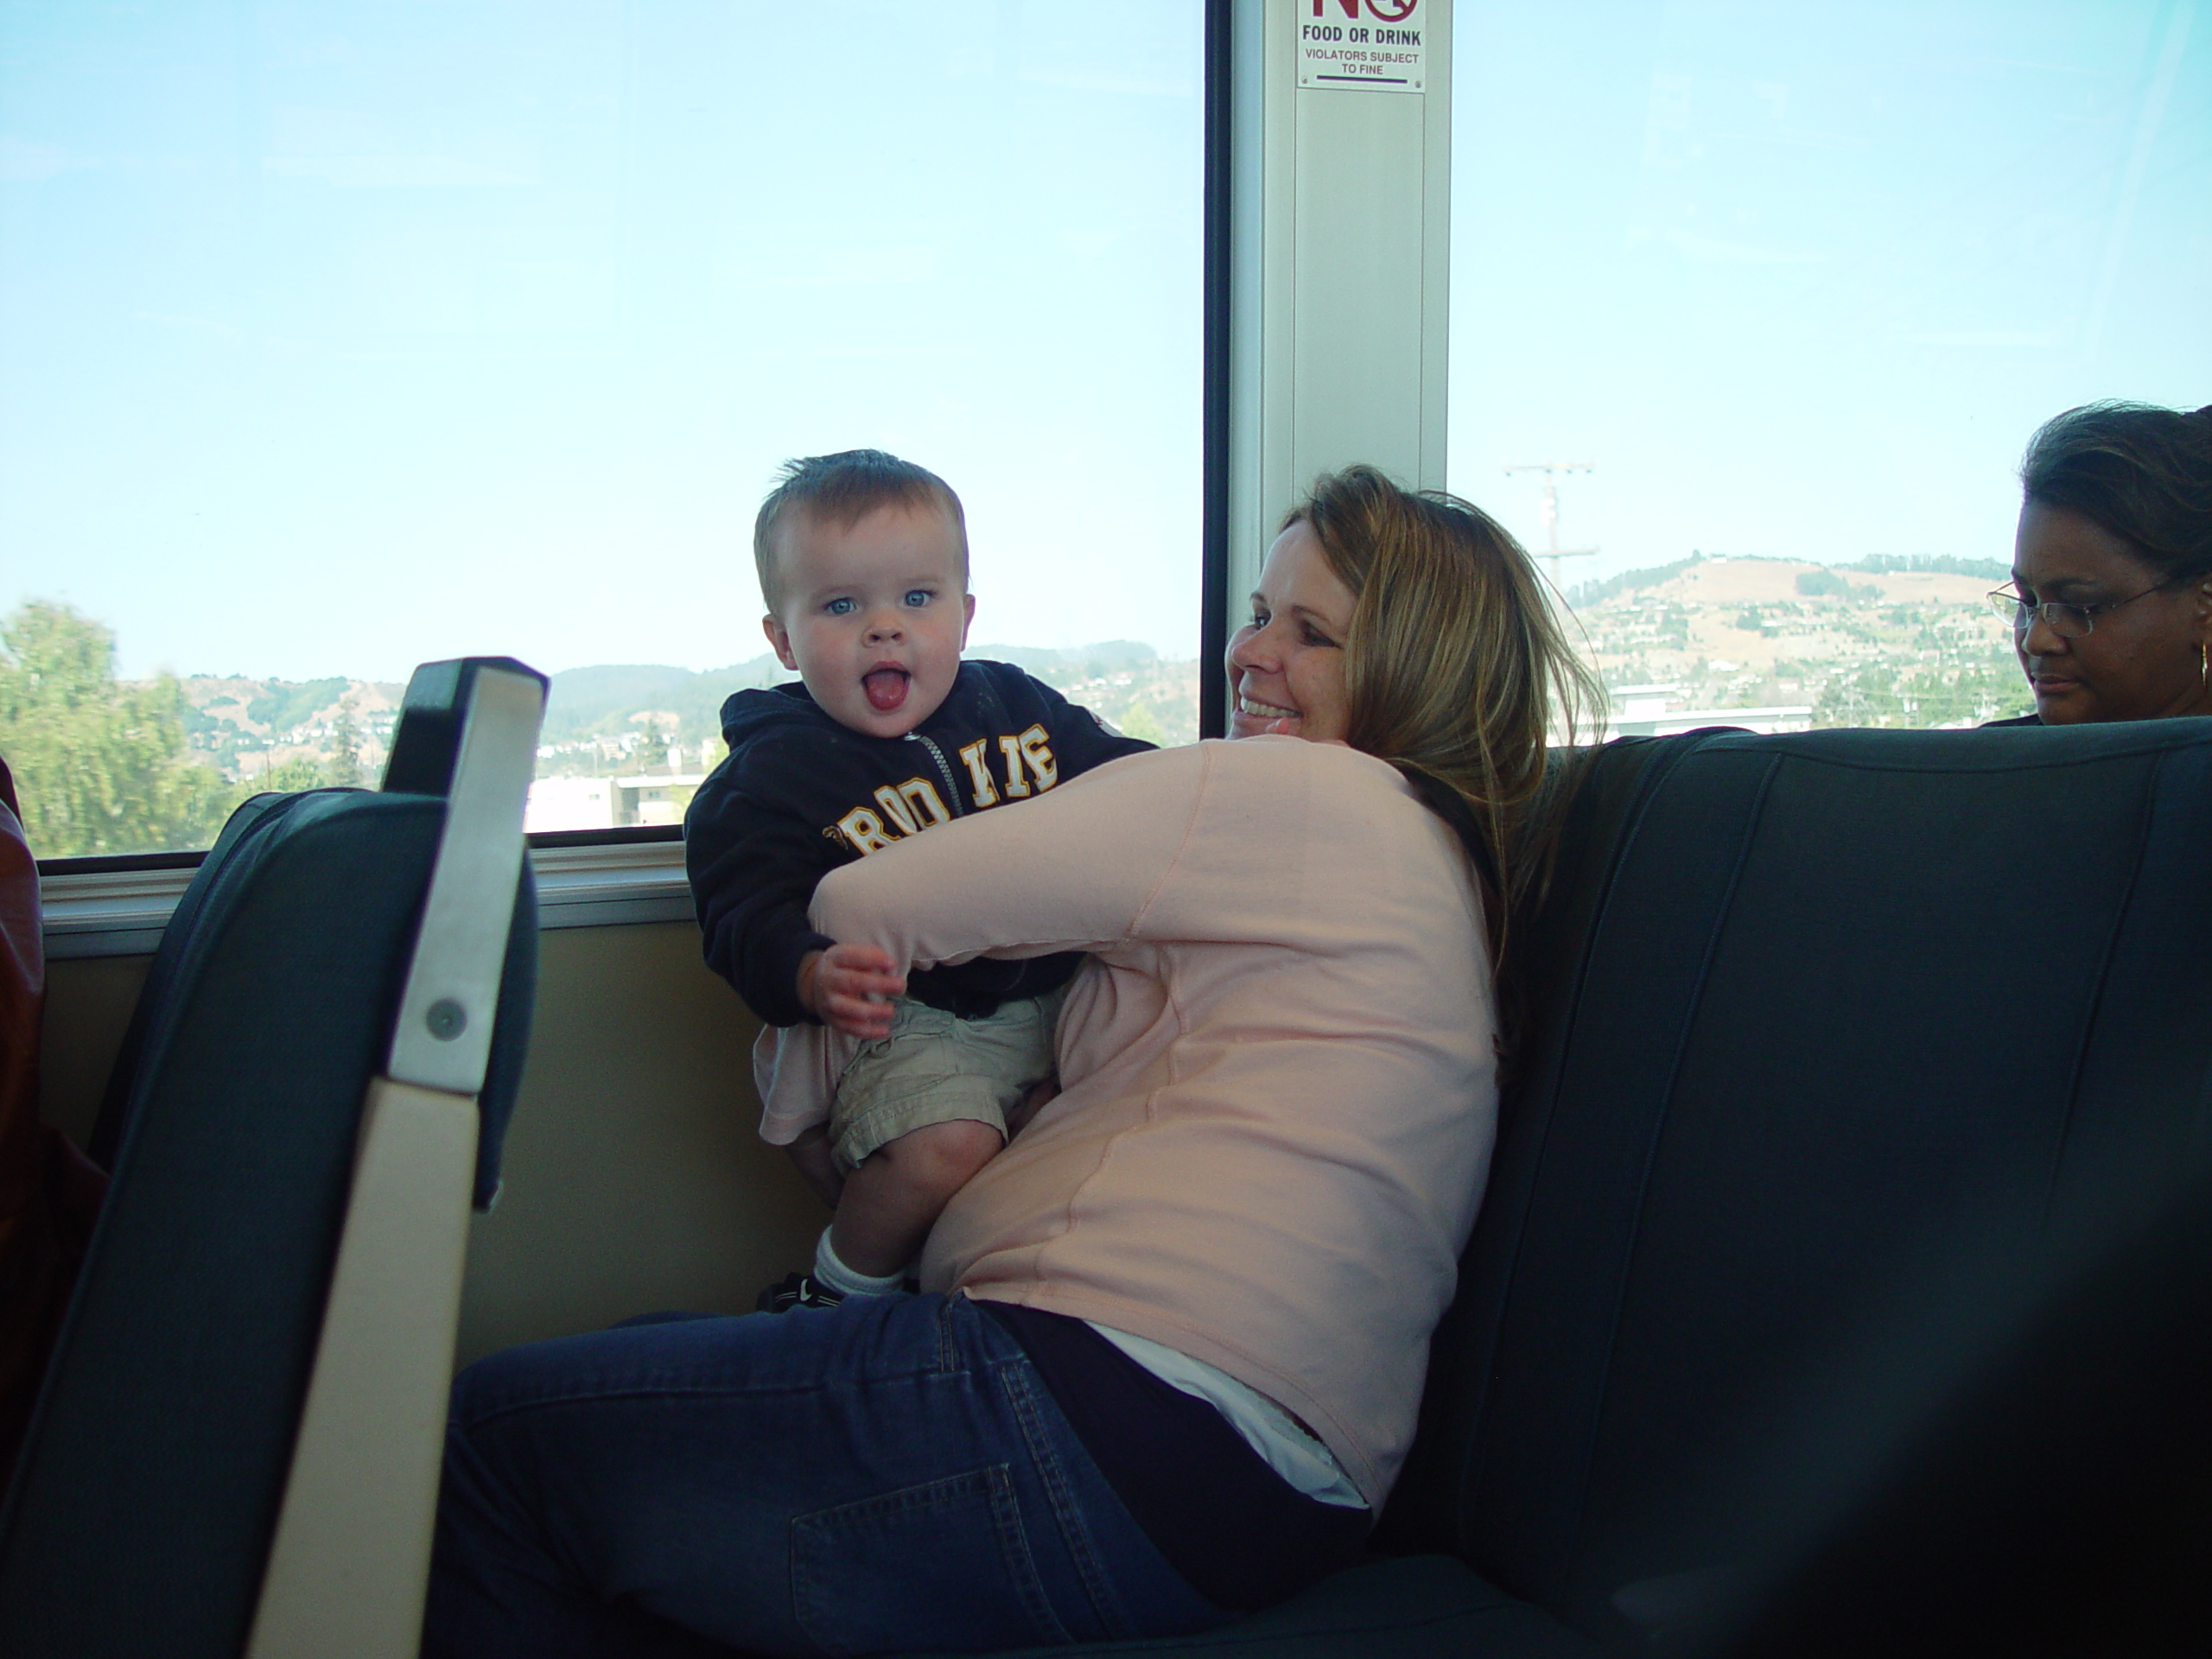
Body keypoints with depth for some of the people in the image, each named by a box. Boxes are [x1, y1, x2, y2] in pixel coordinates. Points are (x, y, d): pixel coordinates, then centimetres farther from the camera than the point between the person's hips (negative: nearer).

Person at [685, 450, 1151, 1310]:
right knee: (944, 1151, -29)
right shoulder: (771, 777, -6)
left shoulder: (1018, 706, 9)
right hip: (904, 1020, -7)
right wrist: (816, 977, -35)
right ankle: (842, 1288, 0)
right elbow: (750, 916, -14)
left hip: (1057, 990, 7)